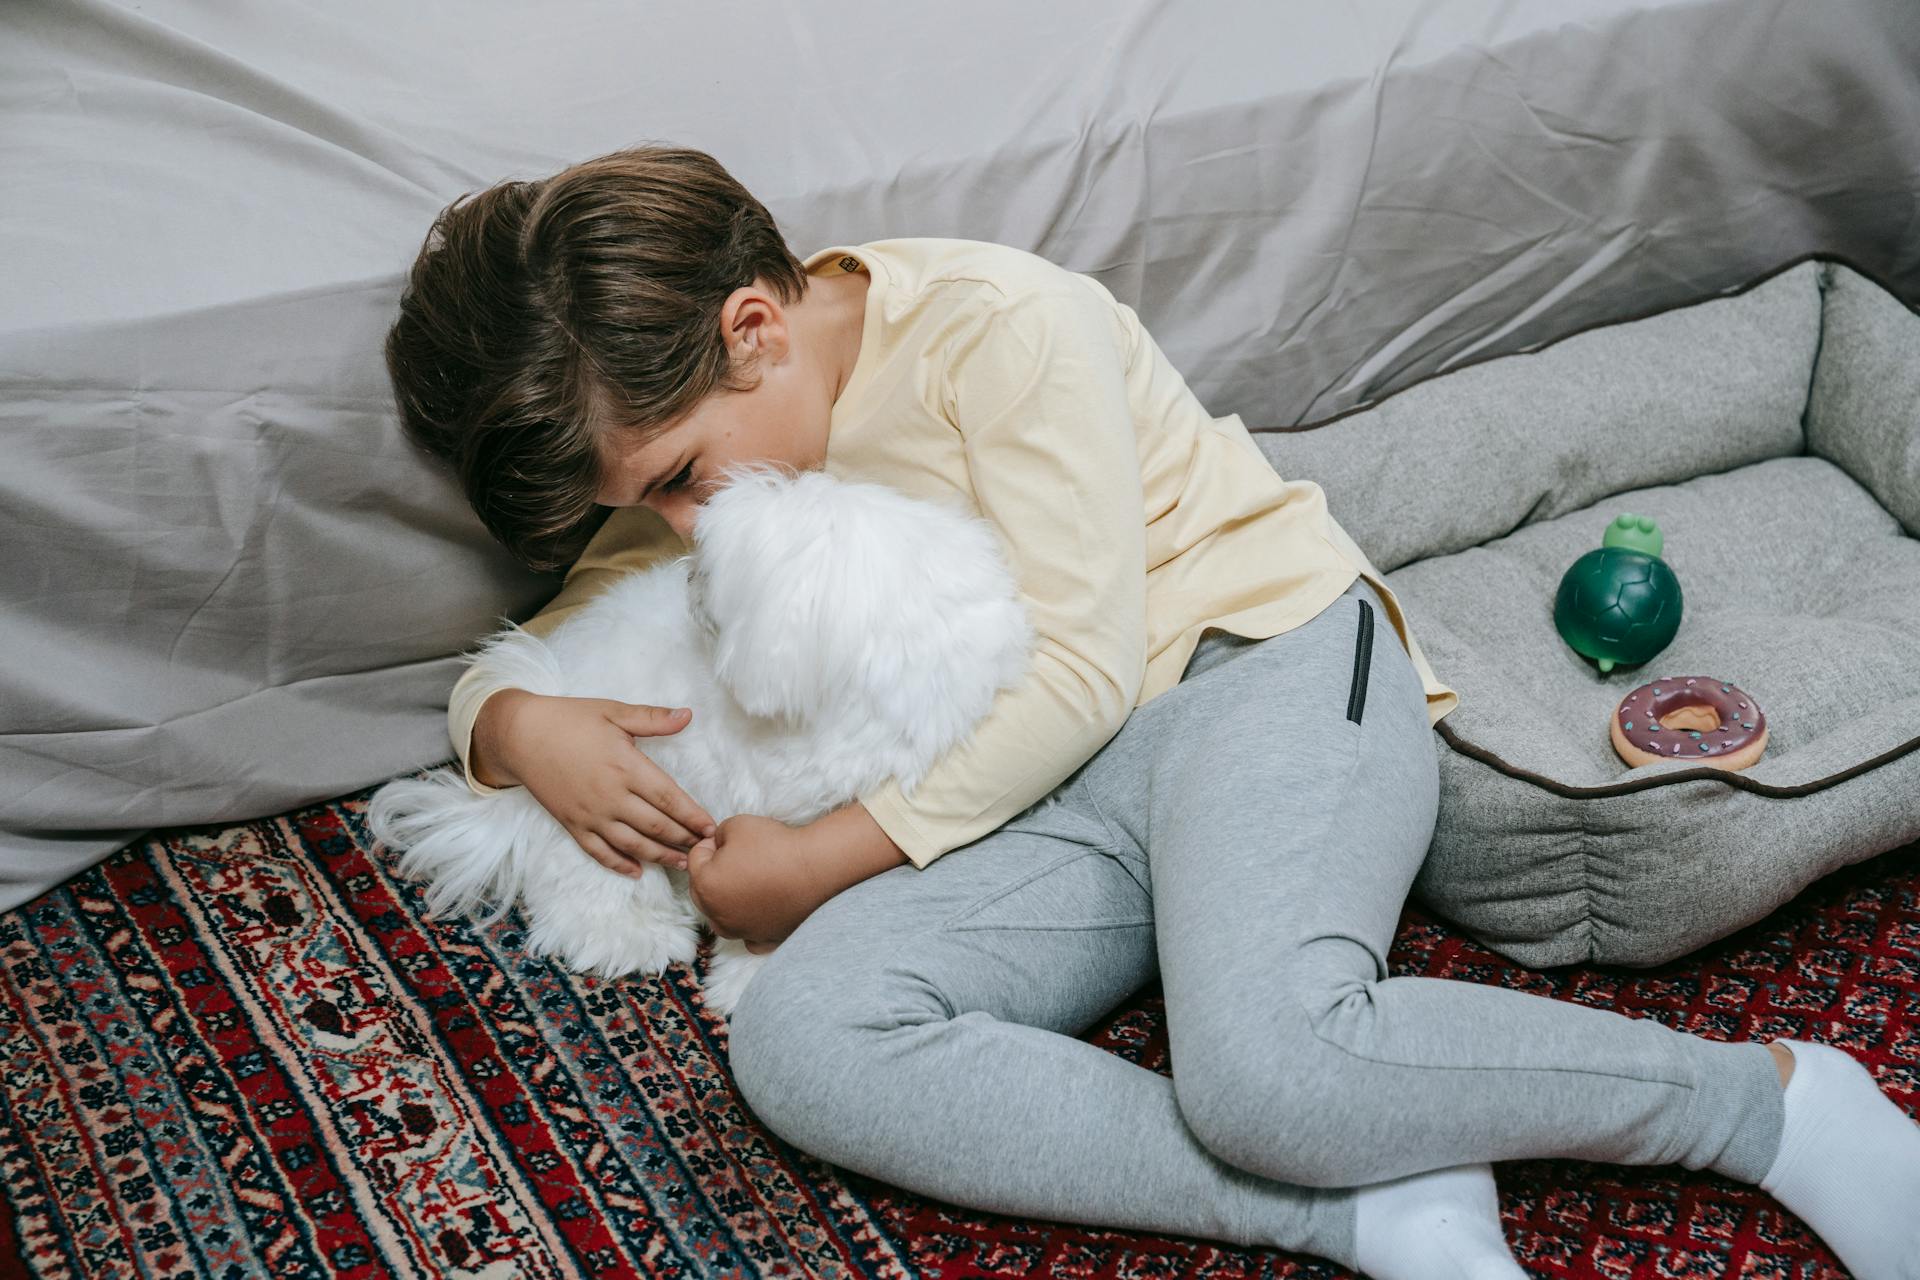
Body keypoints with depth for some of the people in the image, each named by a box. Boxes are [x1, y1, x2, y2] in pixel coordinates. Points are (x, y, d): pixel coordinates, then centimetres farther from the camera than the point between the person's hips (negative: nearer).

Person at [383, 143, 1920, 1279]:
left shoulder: (995, 322, -11)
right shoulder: (690, 435, 11)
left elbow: (1087, 667, -13)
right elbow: (509, 662, 17)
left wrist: (825, 856, -14)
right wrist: (526, 731, -9)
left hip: (1272, 662, -6)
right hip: (1042, 800, 6)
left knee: (1267, 1061, -36)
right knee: (793, 1037, -24)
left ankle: (1774, 1095, -11)